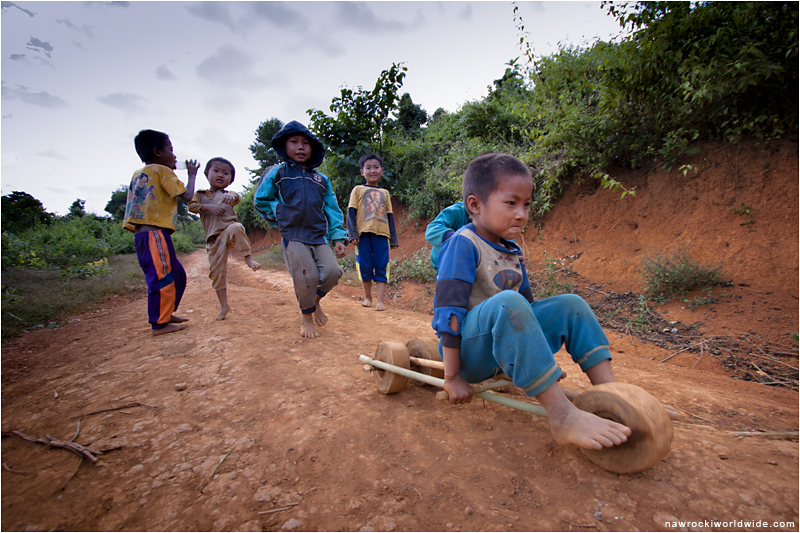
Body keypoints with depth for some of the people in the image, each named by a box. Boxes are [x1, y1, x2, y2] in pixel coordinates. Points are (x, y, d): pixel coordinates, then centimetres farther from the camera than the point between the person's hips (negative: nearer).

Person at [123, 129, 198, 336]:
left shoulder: (138, 174, 22)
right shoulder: (162, 170, -3)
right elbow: (186, 196, -6)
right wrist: (192, 175, 10)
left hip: (143, 235, 9)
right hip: (155, 233, -9)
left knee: (177, 274, 16)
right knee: (162, 277, -7)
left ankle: (165, 313, 25)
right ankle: (159, 323, -2)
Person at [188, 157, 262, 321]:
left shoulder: (228, 195, 13)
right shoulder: (200, 195, 18)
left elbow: (238, 198, -10)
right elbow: (191, 205, 1)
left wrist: (232, 195, -33)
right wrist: (208, 206, -14)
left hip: (229, 229, -2)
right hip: (213, 238, 2)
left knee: (235, 228, -40)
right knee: (216, 271, 2)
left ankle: (248, 258, -29)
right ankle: (224, 305, 14)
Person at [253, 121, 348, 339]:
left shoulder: (321, 180, 15)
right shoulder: (277, 173, 6)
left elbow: (332, 210, 14)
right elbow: (260, 200, 13)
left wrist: (338, 237, 6)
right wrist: (281, 211, 0)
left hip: (319, 237, 4)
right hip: (293, 236, -3)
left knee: (332, 272, -9)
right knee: (307, 277, -9)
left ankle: (316, 300, 23)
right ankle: (307, 317, 17)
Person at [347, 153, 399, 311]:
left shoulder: (384, 193, 19)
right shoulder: (358, 190, 11)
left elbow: (390, 216, 18)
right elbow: (351, 213, 5)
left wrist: (393, 238, 13)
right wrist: (352, 234, -7)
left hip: (382, 233, 2)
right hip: (363, 233, -2)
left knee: (382, 267, -4)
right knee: (365, 267, 2)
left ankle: (380, 300, -3)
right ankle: (367, 297, 18)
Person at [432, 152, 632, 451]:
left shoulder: (511, 251, 12)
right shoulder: (463, 244, -15)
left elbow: (527, 307, 19)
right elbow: (449, 311, -22)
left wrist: (539, 365, 22)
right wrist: (452, 377, -21)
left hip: (507, 348, 8)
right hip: (469, 348, -8)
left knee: (570, 305, 1)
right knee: (506, 303, -36)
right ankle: (562, 418, -33)